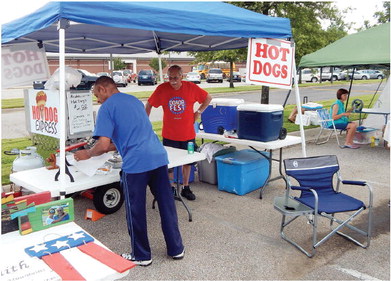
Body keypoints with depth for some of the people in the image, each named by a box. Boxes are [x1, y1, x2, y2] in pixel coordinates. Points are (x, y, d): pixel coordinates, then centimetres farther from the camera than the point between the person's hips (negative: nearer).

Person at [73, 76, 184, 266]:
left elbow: (103, 145, -11)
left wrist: (88, 154, 10)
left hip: (135, 164, -7)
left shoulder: (107, 107, -2)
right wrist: (109, 147, 34)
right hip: (159, 157, 7)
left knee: (136, 211, 10)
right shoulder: (135, 101, 21)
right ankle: (176, 249, 28)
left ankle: (141, 256, 25)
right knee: (167, 205, 15)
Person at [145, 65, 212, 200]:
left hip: (188, 134, 1)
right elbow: (149, 104, 3)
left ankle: (185, 188, 31)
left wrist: (199, 111, -2)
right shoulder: (162, 89, -8)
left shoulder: (191, 87, -7)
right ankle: (170, 188, 26)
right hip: (169, 135, -1)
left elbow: (208, 98, 7)